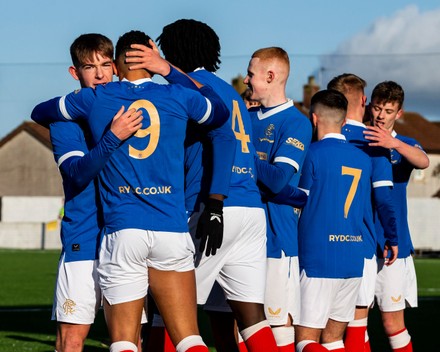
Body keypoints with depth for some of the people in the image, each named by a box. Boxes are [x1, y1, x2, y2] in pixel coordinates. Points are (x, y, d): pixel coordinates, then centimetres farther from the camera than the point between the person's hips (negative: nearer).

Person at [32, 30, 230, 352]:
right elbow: (221, 113, 27)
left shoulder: (94, 99, 5)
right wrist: (170, 71, 28)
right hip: (172, 230, 1)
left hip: (122, 232, -1)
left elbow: (39, 113, 21)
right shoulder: (178, 97, 5)